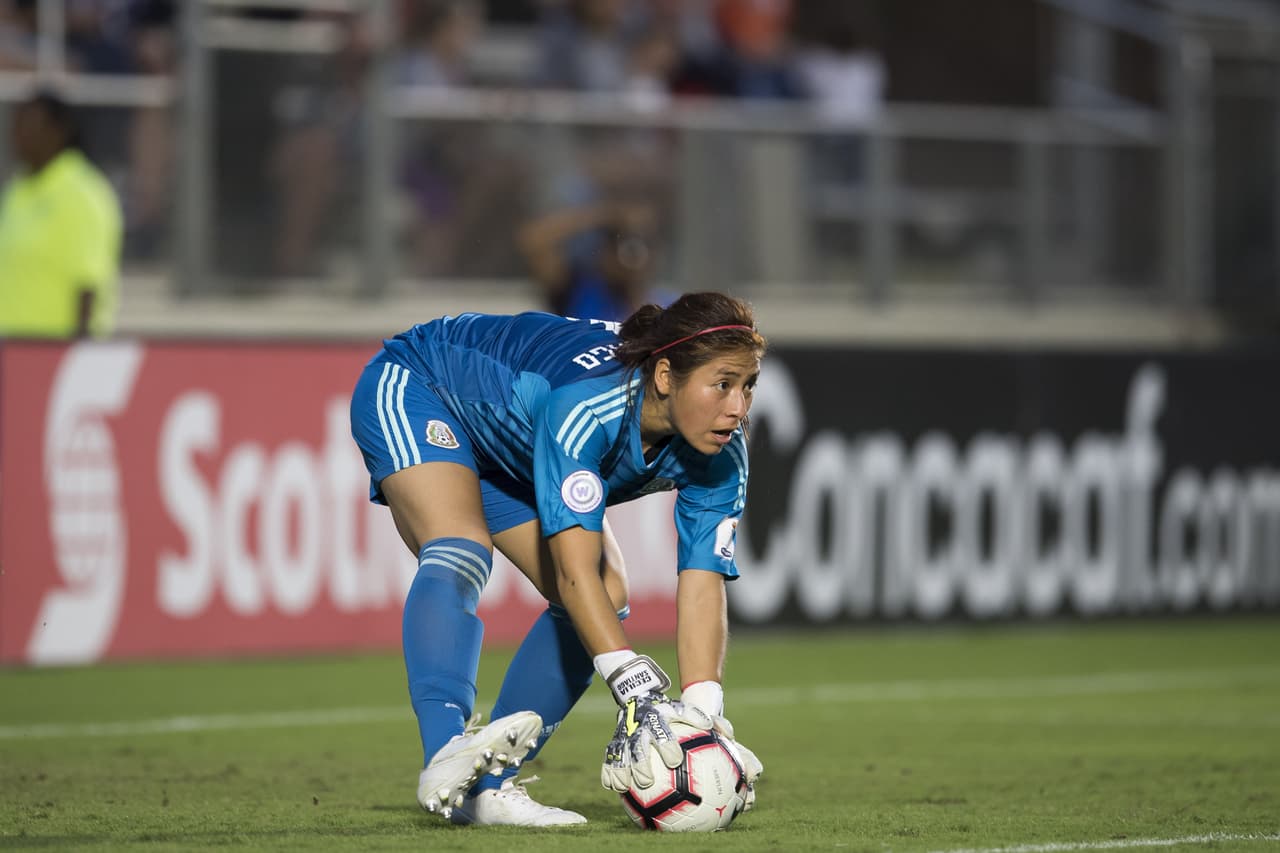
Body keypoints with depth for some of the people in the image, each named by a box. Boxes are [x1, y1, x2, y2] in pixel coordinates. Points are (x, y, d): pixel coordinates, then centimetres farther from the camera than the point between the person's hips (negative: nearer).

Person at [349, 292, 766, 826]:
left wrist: (704, 719, -38)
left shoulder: (720, 452, -23)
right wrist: (636, 691, -55)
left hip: (509, 455, 7)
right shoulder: (586, 404, -43)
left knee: (606, 601, -8)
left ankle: (482, 785, -7)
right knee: (460, 555, -34)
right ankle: (445, 763, -47)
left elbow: (702, 587, -26)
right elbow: (573, 569, -48)